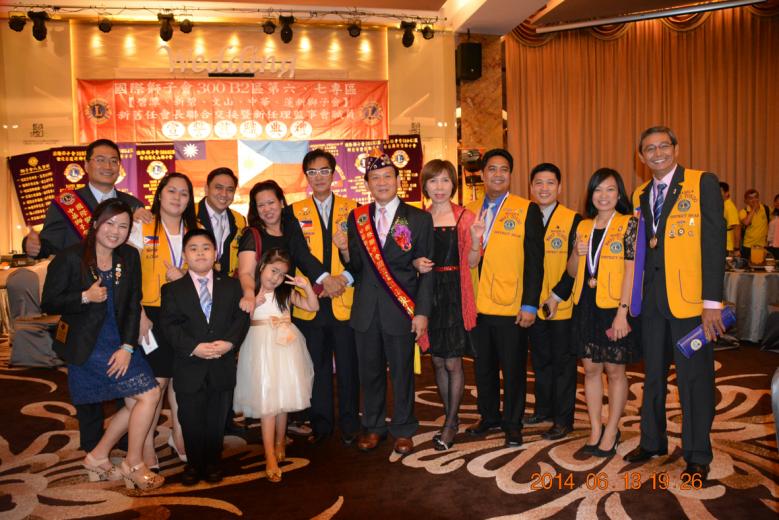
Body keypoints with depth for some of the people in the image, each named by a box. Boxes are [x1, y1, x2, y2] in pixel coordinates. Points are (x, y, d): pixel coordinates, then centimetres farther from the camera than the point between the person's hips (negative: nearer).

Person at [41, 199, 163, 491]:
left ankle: (98, 457, 27)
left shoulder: (130, 257, 3)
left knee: (135, 404, 7)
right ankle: (134, 464, 7)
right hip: (87, 347, -6)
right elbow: (49, 303, -7)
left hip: (117, 343, 6)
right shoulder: (70, 258, -9)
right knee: (149, 393, -12)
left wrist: (127, 347, -8)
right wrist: (85, 297, -23)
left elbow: (133, 306, 1)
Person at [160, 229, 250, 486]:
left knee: (217, 420, 11)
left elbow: (242, 318, 0)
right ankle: (194, 464, 29)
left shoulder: (232, 285, 7)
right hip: (189, 368, -1)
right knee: (191, 420, 9)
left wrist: (229, 342, -17)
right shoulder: (172, 289, 2)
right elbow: (169, 325, -6)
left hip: (223, 366, 1)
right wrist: (194, 347, -19)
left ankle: (212, 463, 30)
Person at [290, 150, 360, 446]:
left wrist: (346, 277, -11)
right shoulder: (295, 211, 7)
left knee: (348, 366, 5)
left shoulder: (351, 208, 7)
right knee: (317, 367, 9)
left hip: (345, 301, 0)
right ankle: (320, 424, 23)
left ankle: (349, 425, 21)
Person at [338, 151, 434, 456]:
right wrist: (346, 251, -17)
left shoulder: (419, 219, -3)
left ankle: (402, 430, 27)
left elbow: (426, 269, -3)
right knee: (370, 371, 13)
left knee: (402, 371, 9)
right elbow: (356, 267, 5)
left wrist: (422, 312, -8)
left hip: (401, 308, -2)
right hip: (366, 309, 3)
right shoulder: (356, 218, 5)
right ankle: (373, 426, 31)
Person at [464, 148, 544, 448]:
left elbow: (534, 261, -7)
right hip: (477, 306, 4)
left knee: (513, 369, 7)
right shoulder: (470, 211, 9)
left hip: (511, 307, -4)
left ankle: (512, 424, 23)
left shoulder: (527, 210, -3)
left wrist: (530, 304, -12)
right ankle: (489, 416, 33)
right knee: (483, 367, 15)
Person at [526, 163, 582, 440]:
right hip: (534, 305, 4)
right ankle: (544, 408, 32)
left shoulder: (573, 220, -6)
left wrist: (557, 296, -16)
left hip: (562, 306, -4)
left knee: (563, 362, 5)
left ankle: (563, 419, 16)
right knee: (540, 360, 16)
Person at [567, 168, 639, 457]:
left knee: (614, 370, 5)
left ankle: (611, 432, 17)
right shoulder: (583, 226, 10)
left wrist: (623, 311, -17)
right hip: (585, 307, 5)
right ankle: (595, 430, 22)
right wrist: (578, 253, -8)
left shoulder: (629, 224, -4)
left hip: (613, 308, -5)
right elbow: (572, 271, 14)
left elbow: (631, 270, -11)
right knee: (590, 368, 10)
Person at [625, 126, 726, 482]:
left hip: (690, 299, -5)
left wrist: (712, 301, -17)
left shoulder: (703, 183, -4)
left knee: (694, 379, 3)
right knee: (653, 374, 15)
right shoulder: (640, 195, 13)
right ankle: (652, 442, 31)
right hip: (652, 299, 6)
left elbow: (714, 241, -11)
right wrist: (634, 297, 6)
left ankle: (697, 456, 18)